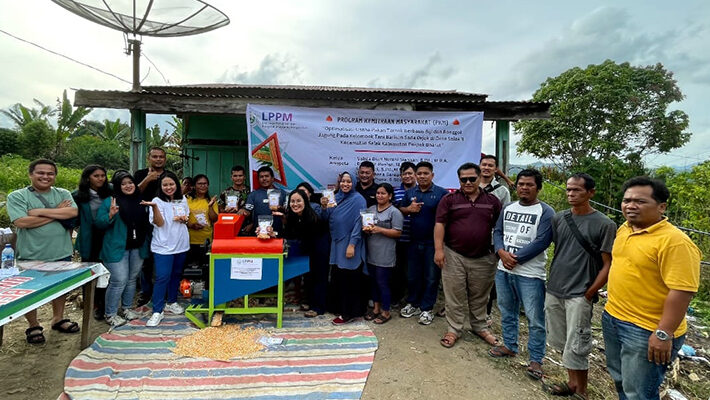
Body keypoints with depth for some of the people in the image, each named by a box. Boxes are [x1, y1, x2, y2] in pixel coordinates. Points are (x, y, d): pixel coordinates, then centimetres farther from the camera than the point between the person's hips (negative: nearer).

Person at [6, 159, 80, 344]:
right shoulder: (17, 196, -7)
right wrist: (57, 212, -15)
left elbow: (73, 212, -14)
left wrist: (41, 211, -18)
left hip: (61, 253, 3)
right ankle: (34, 326, 31)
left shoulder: (63, 194, 3)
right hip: (31, 256, -3)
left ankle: (58, 319, 38)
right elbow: (22, 222, -20)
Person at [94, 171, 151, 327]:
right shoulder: (109, 201, -6)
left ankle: (127, 308, 32)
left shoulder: (141, 201, 8)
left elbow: (147, 223, 22)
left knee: (132, 279, 15)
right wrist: (110, 215, -26)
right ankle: (111, 314, 11)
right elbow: (99, 223, -10)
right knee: (119, 280, -6)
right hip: (117, 248, -5)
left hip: (137, 248, 5)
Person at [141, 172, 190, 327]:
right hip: (163, 246, -5)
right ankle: (157, 311, 1)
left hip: (181, 244, 5)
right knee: (162, 277, -8)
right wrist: (154, 207, -32)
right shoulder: (158, 201, -8)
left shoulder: (182, 200, 7)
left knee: (176, 274, 16)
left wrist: (184, 219, -3)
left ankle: (172, 302, 32)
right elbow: (160, 223, -18)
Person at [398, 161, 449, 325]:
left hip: (433, 242, -4)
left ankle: (427, 309, 22)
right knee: (412, 275, 15)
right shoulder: (410, 192, 7)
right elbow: (401, 209, 16)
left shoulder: (442, 193, -7)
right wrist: (409, 209, -7)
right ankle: (413, 304, 32)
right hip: (414, 241, 4)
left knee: (431, 277, 7)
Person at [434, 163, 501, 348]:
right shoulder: (449, 199, -1)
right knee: (454, 296, 6)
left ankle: (480, 327, 34)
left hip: (483, 258, 2)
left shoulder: (492, 201, 6)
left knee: (479, 297, 16)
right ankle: (454, 330, 21)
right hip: (454, 256, -2)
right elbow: (440, 224, -6)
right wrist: (438, 249, -14)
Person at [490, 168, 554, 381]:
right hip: (503, 270, 6)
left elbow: (541, 242, -16)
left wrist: (515, 258, -15)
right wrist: (502, 253, -11)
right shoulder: (507, 208, 10)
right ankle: (509, 346, 36)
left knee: (535, 319, 2)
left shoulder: (545, 212, -8)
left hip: (530, 274, -6)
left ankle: (536, 359, 18)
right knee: (507, 311, 18)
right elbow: (497, 232, 8)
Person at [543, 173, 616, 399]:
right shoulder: (558, 218, 5)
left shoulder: (604, 225, -8)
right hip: (553, 291, 5)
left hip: (579, 295, -5)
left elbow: (608, 265, -7)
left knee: (575, 348, 2)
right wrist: (552, 282, 11)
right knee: (561, 342, 16)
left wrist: (588, 294, -9)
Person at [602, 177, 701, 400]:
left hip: (647, 331, -7)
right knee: (620, 381, 23)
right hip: (612, 319, 8)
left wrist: (663, 334, -23)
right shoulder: (624, 229, 5)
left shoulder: (674, 241, -21)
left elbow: (682, 291, -23)